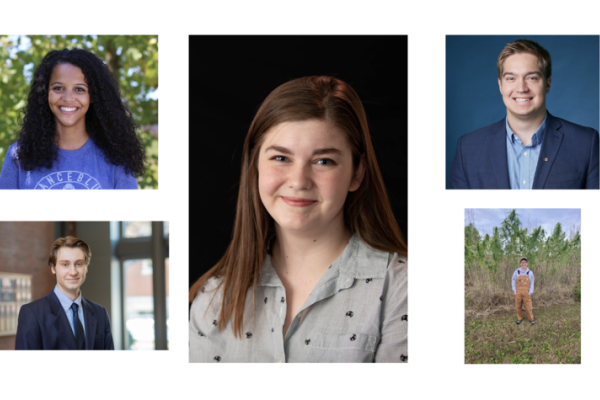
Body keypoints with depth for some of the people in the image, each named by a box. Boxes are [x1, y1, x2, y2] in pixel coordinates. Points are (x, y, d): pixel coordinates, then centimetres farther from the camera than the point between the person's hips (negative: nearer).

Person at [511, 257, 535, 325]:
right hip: (518, 292, 1)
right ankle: (519, 318, 20)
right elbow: (513, 281, 8)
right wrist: (514, 290, 0)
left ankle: (531, 319, 11)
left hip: (526, 293, -1)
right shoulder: (517, 272, 0)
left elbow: (531, 284, 4)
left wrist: (530, 293, -5)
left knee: (528, 307, -2)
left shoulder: (530, 273, -1)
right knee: (518, 306, 6)